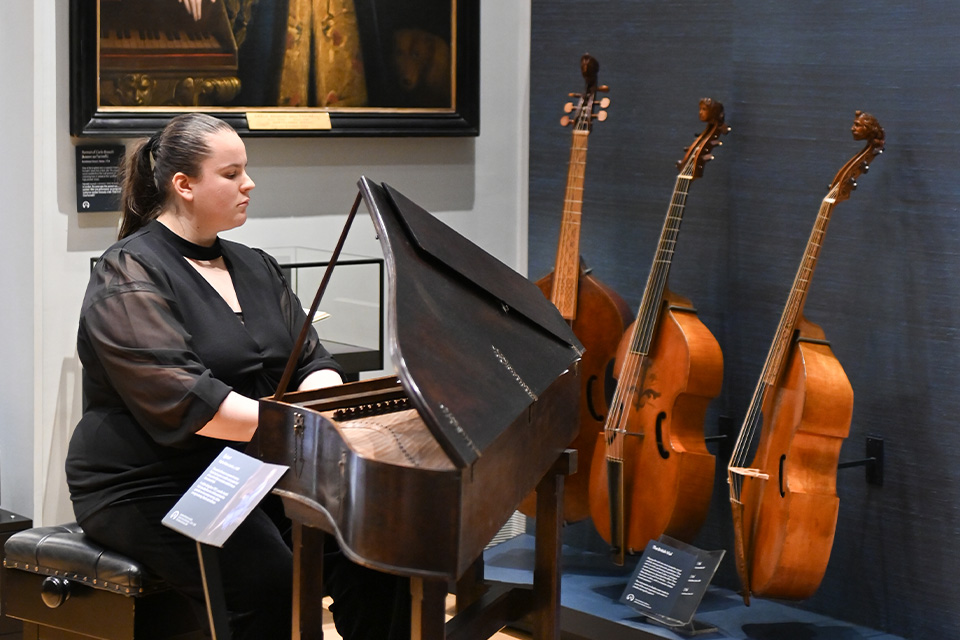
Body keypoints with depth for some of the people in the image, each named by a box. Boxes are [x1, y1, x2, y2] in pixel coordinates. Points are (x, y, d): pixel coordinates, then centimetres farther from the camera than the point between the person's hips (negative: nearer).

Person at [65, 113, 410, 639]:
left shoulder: (255, 269, 16)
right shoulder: (129, 276, -9)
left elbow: (311, 363, 11)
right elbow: (181, 398, -22)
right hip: (151, 487, -7)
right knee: (268, 583, -31)